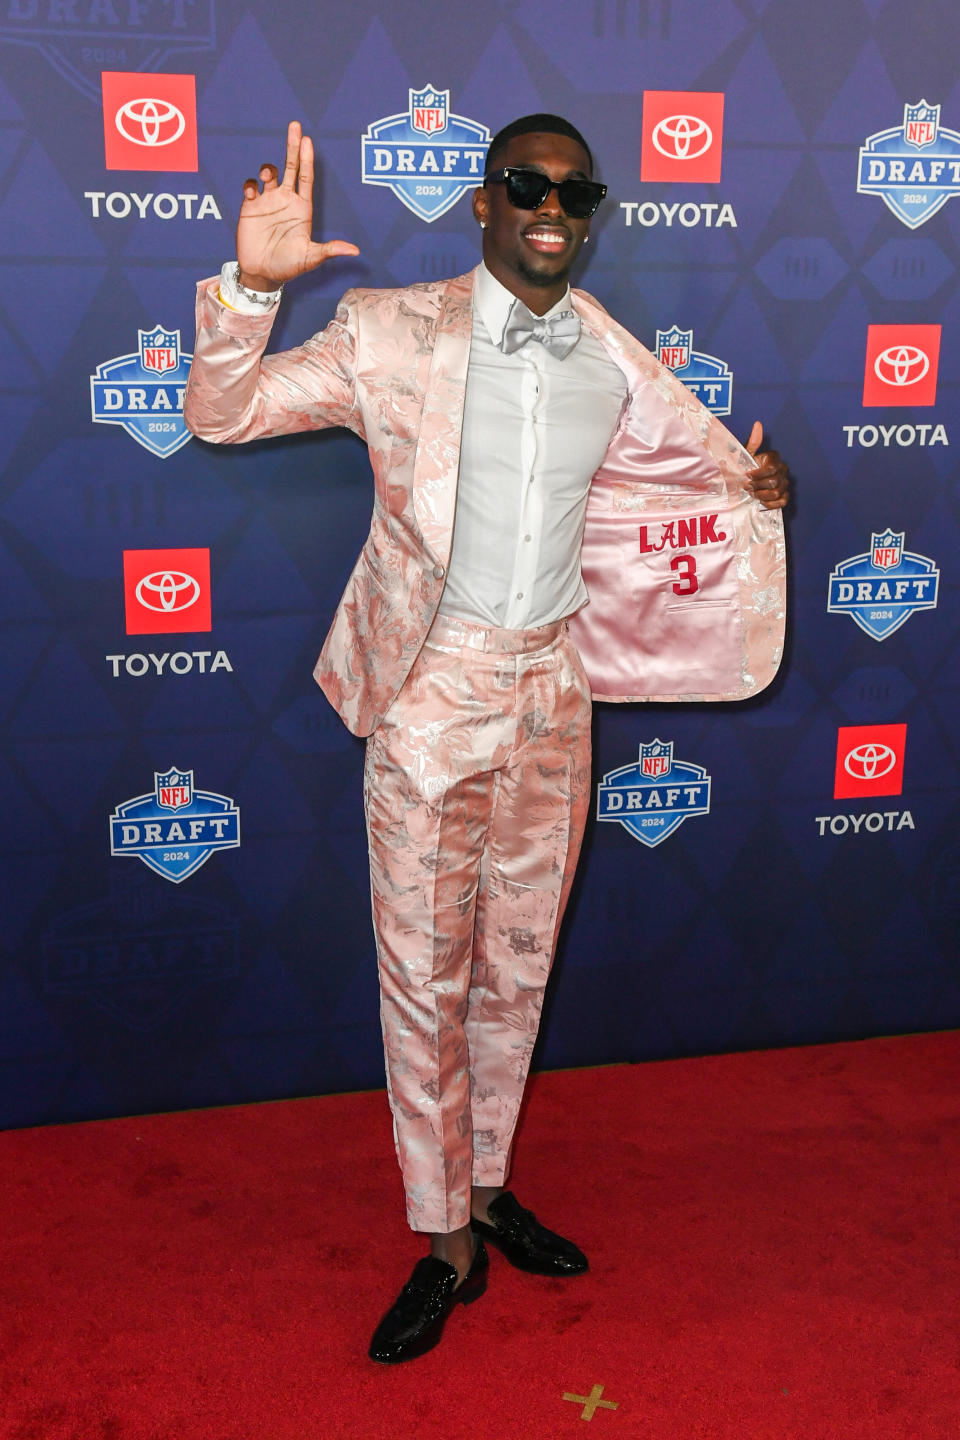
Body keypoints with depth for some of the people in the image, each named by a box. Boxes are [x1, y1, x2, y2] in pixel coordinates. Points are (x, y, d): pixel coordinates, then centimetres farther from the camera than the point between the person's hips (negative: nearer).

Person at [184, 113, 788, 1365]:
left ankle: (488, 1185, 36)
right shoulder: (395, 334, -7)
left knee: (518, 965, 15)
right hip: (432, 691, -3)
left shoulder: (615, 363, 3)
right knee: (426, 975, 5)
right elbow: (221, 416, -9)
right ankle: (446, 1241, 21)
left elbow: (715, 454, 18)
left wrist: (759, 486, -6)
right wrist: (252, 285, -26)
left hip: (553, 692, 4)